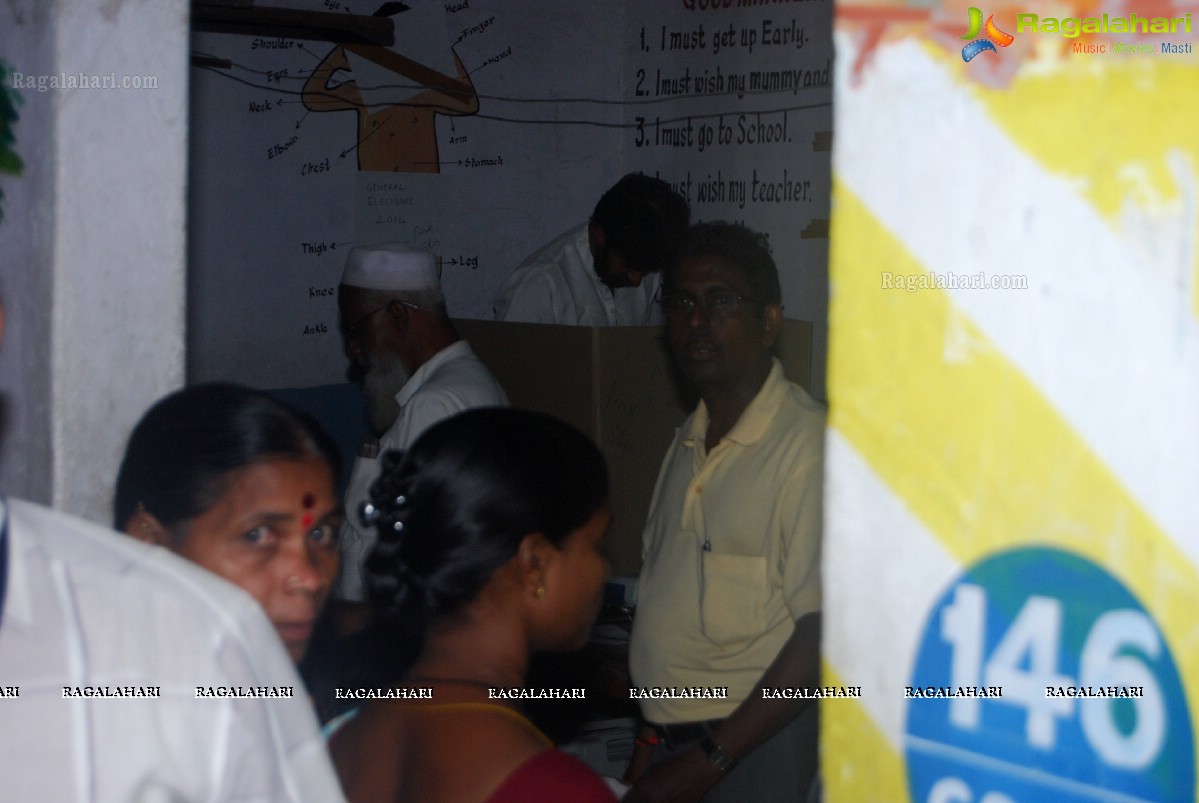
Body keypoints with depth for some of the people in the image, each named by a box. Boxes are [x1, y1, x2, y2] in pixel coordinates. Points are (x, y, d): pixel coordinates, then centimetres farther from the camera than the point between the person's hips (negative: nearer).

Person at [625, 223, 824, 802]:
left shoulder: (805, 444, -15)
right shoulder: (689, 440, 10)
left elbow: (822, 631, -18)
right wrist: (656, 734, 10)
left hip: (752, 746, -7)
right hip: (674, 742, 7)